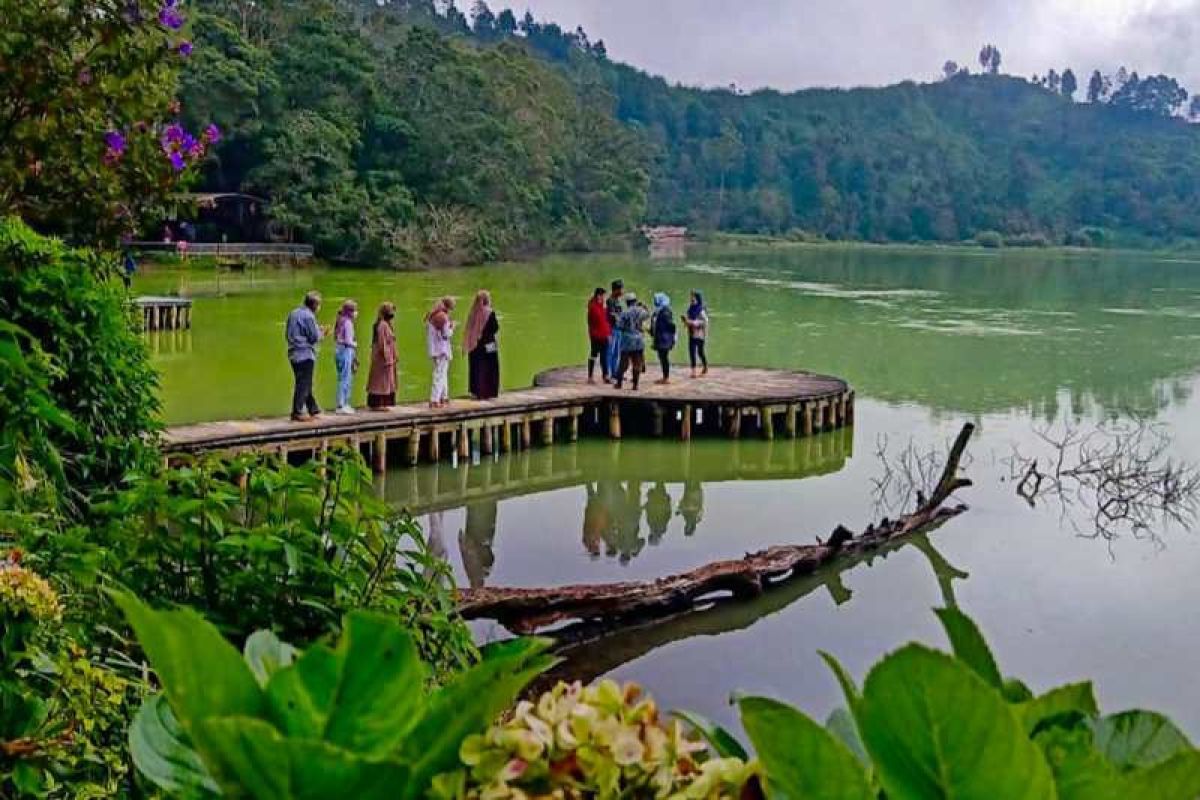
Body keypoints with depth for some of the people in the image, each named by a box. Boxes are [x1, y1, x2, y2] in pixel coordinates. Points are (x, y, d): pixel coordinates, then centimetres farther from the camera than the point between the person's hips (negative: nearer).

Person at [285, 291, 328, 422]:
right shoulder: (308, 316, -14)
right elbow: (314, 337, -16)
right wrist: (321, 332, 6)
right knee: (303, 384, -4)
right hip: (305, 354, -9)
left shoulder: (293, 314, 12)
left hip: (294, 354, 9)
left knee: (306, 384, 15)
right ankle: (297, 413, -3)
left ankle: (313, 410, 22)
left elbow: (287, 333, 17)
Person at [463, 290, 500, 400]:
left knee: (476, 368, 13)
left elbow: (469, 329, 4)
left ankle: (475, 391, 18)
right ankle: (485, 392, 4)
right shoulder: (490, 313, -14)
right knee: (487, 369, 4)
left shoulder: (473, 312, 0)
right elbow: (495, 328, -13)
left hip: (474, 344, 5)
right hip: (488, 345, -5)